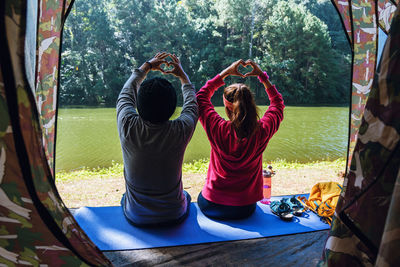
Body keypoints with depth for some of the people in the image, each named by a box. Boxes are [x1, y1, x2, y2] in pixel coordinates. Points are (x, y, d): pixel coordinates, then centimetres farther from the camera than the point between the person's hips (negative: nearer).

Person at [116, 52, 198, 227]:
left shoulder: (128, 126, -25)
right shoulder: (181, 131, -26)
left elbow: (126, 93, -2)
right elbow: (192, 103, -3)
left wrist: (146, 67, 12)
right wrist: (182, 75, 13)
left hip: (136, 218, 1)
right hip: (174, 217, 0)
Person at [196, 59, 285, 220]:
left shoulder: (219, 130, -22)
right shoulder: (261, 131, -17)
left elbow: (201, 97, -3)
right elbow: (278, 103, 5)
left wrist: (225, 73, -2)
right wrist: (262, 76, 5)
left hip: (211, 207, -2)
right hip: (244, 210, 2)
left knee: (201, 196, 33)